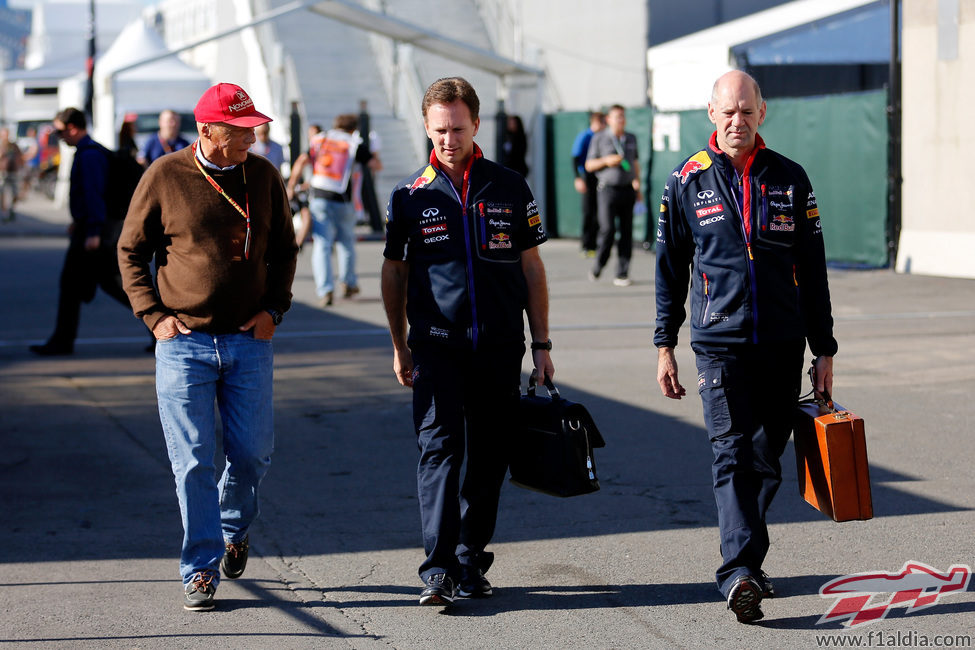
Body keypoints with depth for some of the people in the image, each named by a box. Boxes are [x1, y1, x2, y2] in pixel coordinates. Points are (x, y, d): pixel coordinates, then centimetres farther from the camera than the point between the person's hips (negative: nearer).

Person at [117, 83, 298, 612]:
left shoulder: (264, 176, 5)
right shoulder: (165, 177, -4)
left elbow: (284, 249, 16)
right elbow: (131, 251, 5)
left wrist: (273, 308, 3)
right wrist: (153, 315, -4)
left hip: (249, 341, 2)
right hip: (184, 344, -2)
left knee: (252, 453, 3)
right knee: (193, 462, -3)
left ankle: (233, 528, 33)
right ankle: (201, 570, 7)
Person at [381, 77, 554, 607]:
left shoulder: (510, 189, 5)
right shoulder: (410, 195, 3)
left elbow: (531, 267, 10)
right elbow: (394, 272, 11)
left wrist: (541, 344, 7)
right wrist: (399, 347, 10)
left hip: (500, 345, 2)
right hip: (436, 344, -2)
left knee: (489, 456, 6)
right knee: (439, 448, -11)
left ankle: (471, 560, 18)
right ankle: (438, 568, -13)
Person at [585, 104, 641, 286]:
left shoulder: (631, 138, 15)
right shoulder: (599, 138, 3)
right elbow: (589, 165, 5)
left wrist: (637, 184, 16)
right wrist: (606, 161, -11)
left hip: (628, 189, 4)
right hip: (608, 189, -4)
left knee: (627, 231, -1)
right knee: (607, 229, -12)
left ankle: (622, 274, 2)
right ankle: (598, 265, 10)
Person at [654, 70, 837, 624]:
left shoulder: (790, 179, 6)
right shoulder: (688, 182, 3)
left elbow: (813, 271, 10)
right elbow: (670, 269, 9)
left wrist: (825, 350, 8)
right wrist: (665, 346, 5)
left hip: (783, 345, 2)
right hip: (719, 343, -2)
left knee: (767, 460, 8)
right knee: (732, 455, -13)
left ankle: (746, 561, 23)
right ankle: (740, 573, -21)